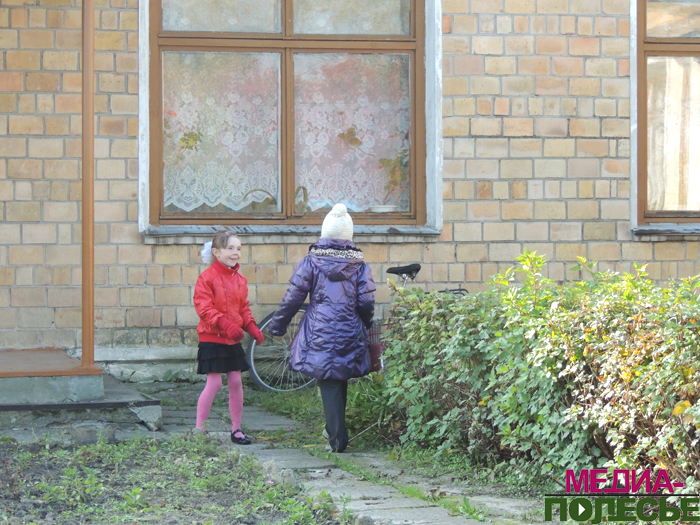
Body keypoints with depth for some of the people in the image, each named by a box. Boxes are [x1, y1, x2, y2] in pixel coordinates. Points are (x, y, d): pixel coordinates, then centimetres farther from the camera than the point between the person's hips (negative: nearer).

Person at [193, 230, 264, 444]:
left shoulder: (240, 280, 10)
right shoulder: (207, 278, -12)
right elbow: (204, 308, -18)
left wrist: (252, 328, 0)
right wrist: (225, 324, -28)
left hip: (234, 339, 6)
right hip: (212, 338, -6)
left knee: (236, 382, 7)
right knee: (214, 382, -7)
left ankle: (236, 429, 16)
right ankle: (199, 429, 3)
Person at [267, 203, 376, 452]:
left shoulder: (311, 261, -4)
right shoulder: (359, 263, 0)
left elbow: (293, 297, -3)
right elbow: (366, 303, 0)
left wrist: (277, 326, 9)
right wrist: (365, 325, 21)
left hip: (320, 334, -2)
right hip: (350, 334, 2)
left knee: (329, 385, -1)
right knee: (341, 381, 18)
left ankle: (337, 439, -6)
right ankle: (334, 429, 30)